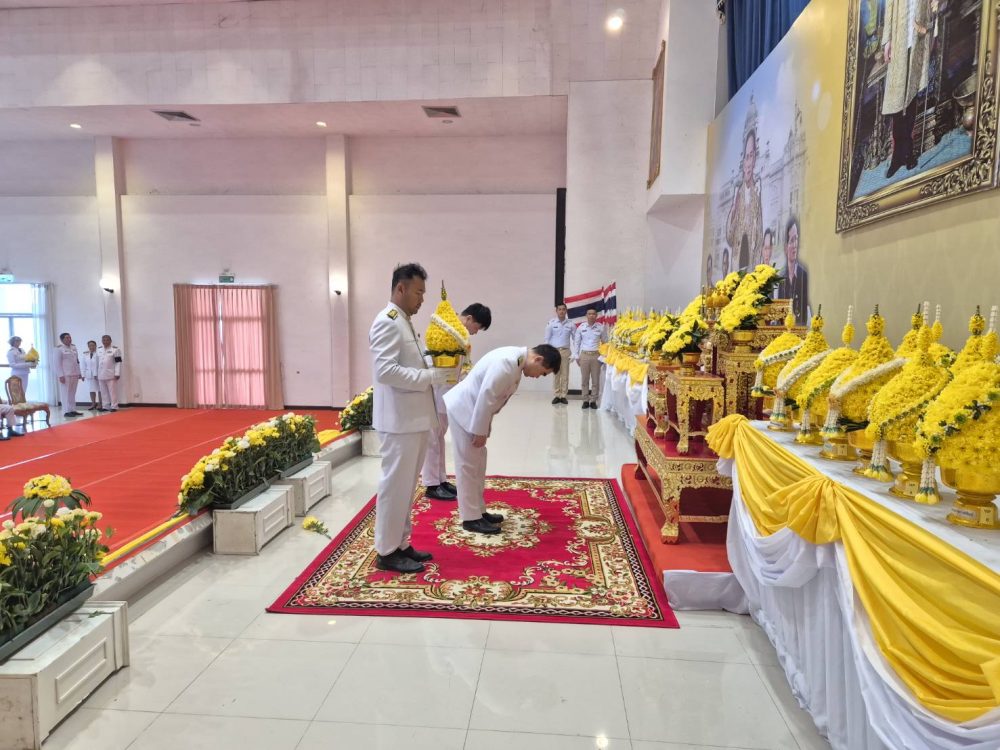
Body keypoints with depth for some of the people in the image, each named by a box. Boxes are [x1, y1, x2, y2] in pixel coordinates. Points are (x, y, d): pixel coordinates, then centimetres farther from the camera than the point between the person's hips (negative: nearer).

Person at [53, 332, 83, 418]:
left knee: (72, 393, 9)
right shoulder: (59, 349, -5)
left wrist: (79, 373, 13)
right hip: (65, 375, -6)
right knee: (66, 393, -3)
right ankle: (66, 411, 0)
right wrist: (61, 375, -15)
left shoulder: (73, 347, 13)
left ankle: (73, 410, 14)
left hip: (74, 374, 6)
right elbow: (57, 362, -9)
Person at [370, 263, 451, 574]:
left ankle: (400, 544, 26)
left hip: (413, 418, 10)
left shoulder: (404, 322, 16)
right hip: (399, 420, -10)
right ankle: (386, 552, 10)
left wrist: (435, 367, 4)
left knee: (406, 485, 15)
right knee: (395, 485, -1)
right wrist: (431, 376, -22)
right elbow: (386, 371, -24)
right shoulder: (387, 323, -15)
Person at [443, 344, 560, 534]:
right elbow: (485, 397, -26)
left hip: (473, 409, 10)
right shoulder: (506, 362, -27)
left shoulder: (516, 359, 5)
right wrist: (480, 431, -17)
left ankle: (478, 511, 26)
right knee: (468, 464, -2)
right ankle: (470, 518, 7)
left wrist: (483, 429, 12)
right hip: (462, 408, -10)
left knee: (477, 461, 15)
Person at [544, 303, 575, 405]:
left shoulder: (571, 324, 1)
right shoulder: (551, 323, -1)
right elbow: (547, 339, 1)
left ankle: (563, 396, 8)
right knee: (556, 375, 3)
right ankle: (557, 395, 9)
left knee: (565, 374, 2)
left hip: (565, 351, 1)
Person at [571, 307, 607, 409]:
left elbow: (605, 342, 5)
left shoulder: (601, 327, 1)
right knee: (584, 379, 4)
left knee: (595, 379, 3)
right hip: (584, 355, 0)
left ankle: (593, 401, 10)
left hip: (596, 355, 0)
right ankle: (585, 400, 11)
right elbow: (576, 341, 7)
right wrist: (575, 355, 3)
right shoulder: (581, 327, 2)